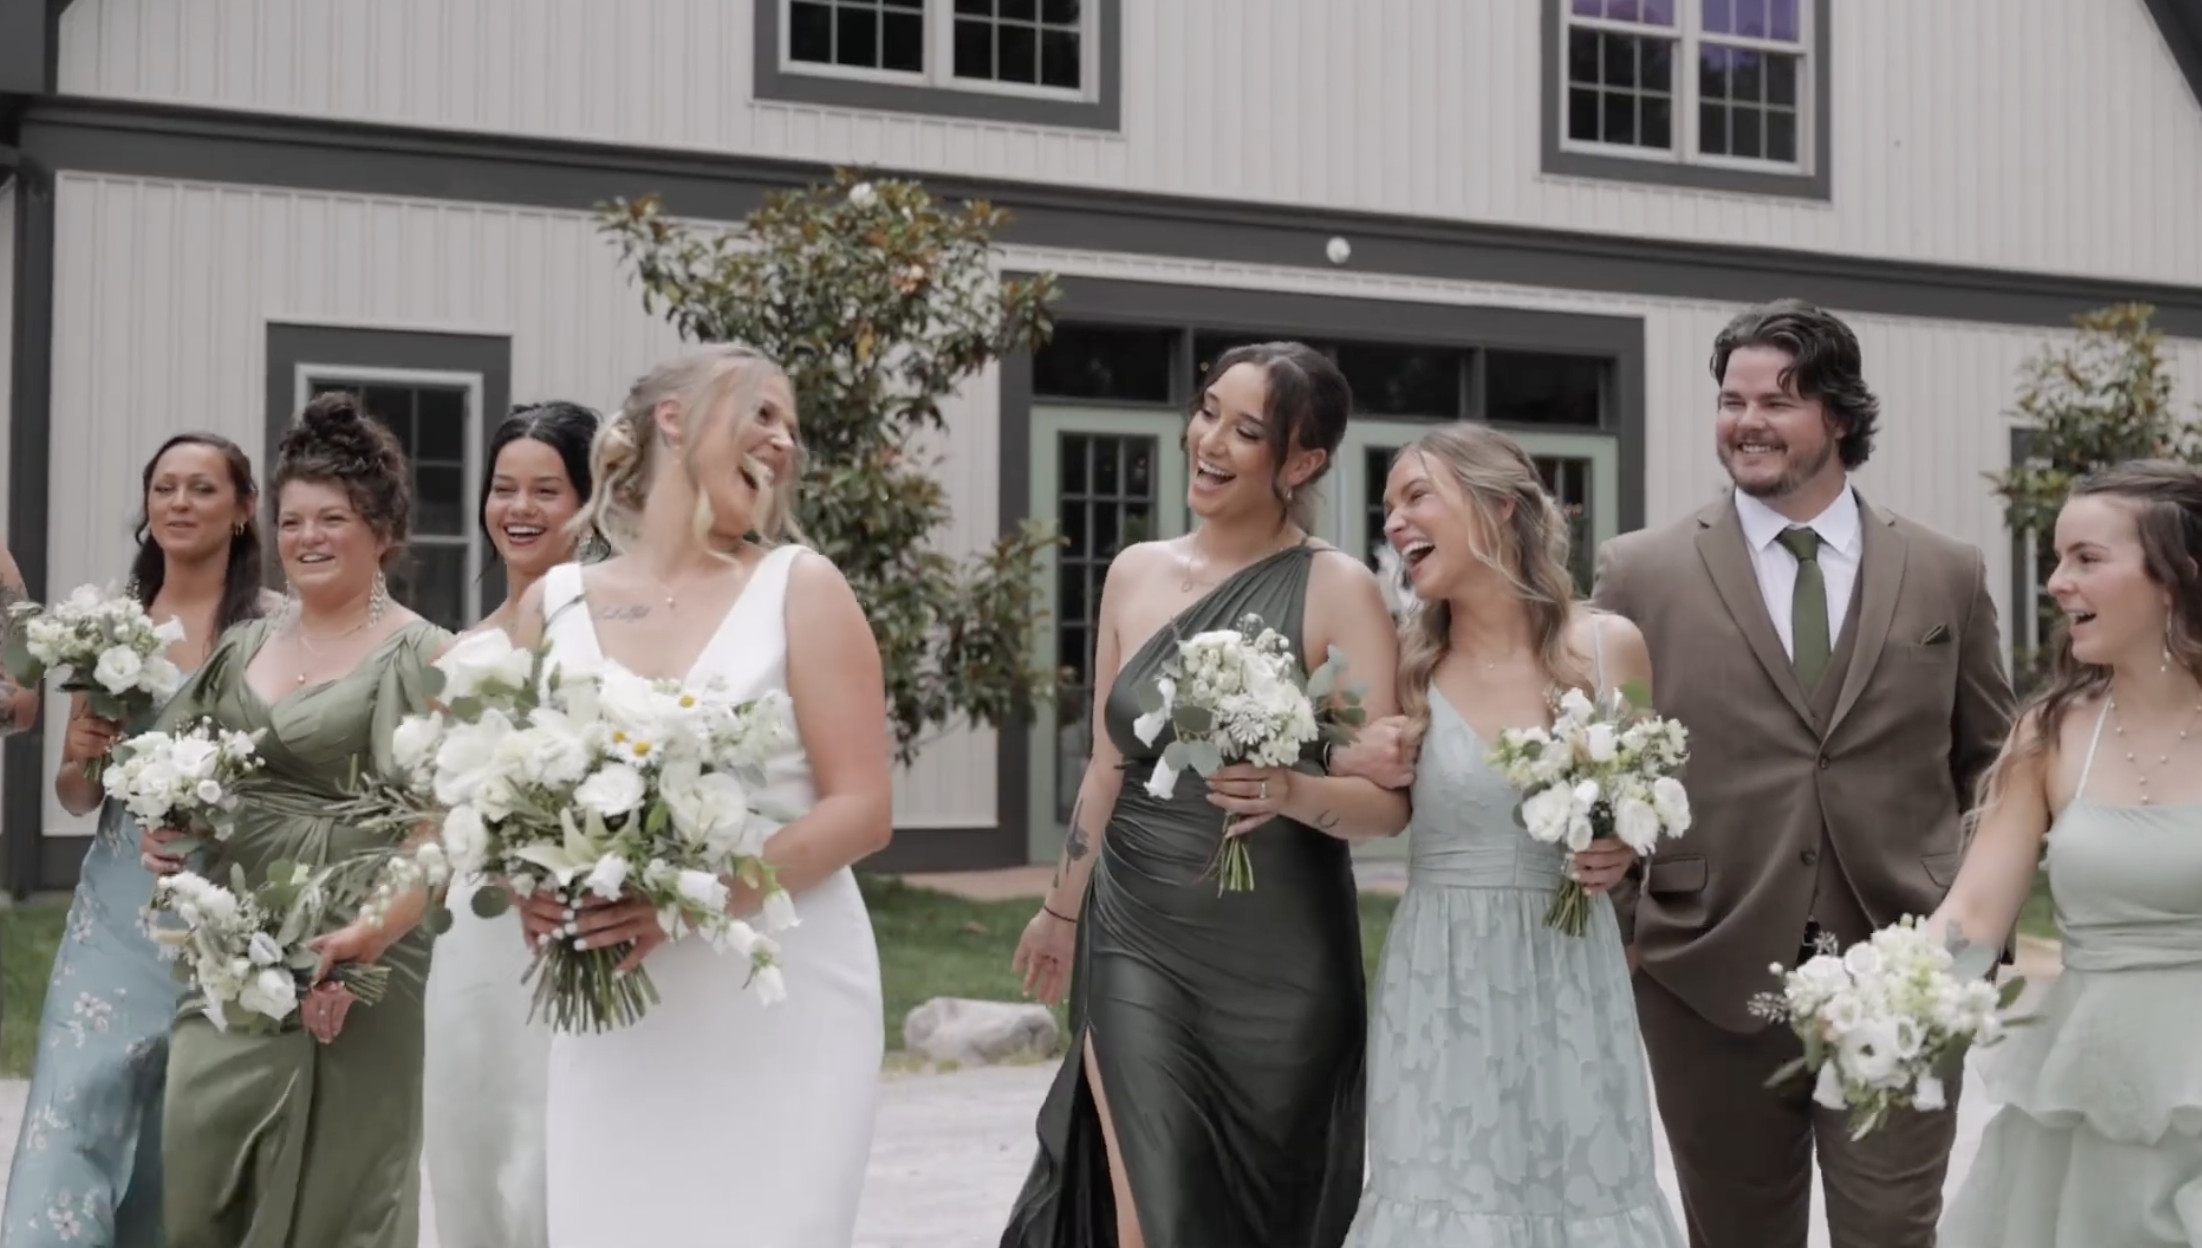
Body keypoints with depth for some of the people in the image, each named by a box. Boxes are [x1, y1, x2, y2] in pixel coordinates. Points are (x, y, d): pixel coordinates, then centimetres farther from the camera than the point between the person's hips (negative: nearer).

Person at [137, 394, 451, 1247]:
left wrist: (374, 930, -26)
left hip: (346, 963, -5)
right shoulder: (245, 644, 12)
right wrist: (163, 831, 1)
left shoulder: (421, 657, -6)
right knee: (199, 1180, 3)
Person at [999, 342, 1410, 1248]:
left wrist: (1291, 792, -33)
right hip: (1136, 941, 3)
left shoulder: (1336, 589, -9)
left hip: (1276, 961, -3)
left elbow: (1391, 797, -13)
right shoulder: (1136, 573, 5)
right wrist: (1063, 907, 25)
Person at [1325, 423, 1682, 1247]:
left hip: (1572, 972, 1)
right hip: (1442, 978, 0)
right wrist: (1342, 774, -12)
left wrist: (1626, 850, -6)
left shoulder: (1610, 647, -1)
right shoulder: (1406, 664, -2)